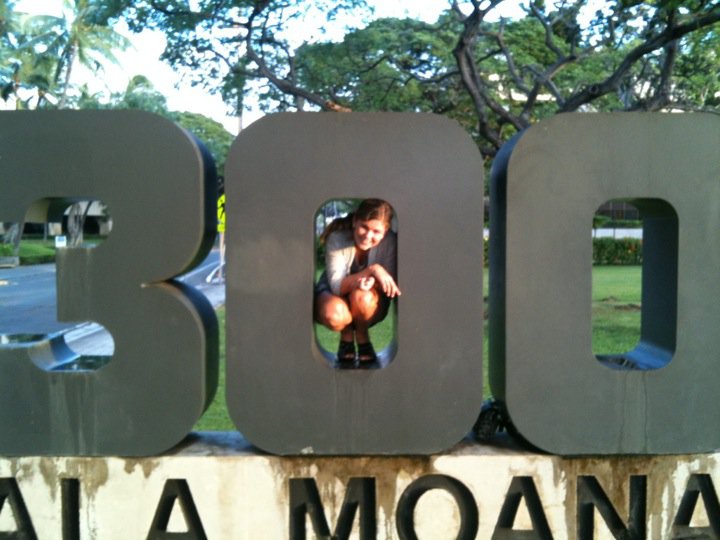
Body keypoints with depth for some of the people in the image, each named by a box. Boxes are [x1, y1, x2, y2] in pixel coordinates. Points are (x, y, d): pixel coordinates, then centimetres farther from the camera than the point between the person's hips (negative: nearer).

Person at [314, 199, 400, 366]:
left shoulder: (390, 241, -22)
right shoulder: (337, 238, -26)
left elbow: (390, 281, -18)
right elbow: (337, 286, -29)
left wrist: (372, 281, -41)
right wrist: (371, 270, -42)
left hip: (368, 304, 1)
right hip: (332, 295, -1)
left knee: (362, 296, -36)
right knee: (334, 314, -37)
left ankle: (362, 338, -4)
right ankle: (347, 336, 1)